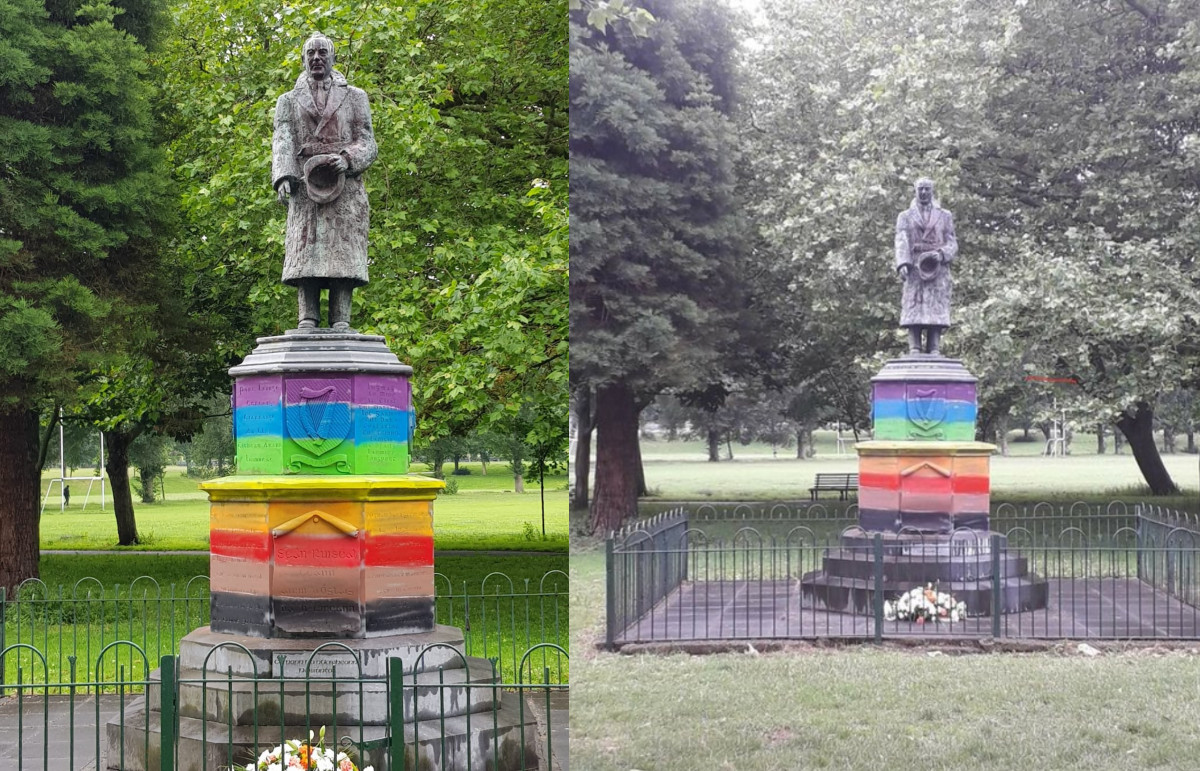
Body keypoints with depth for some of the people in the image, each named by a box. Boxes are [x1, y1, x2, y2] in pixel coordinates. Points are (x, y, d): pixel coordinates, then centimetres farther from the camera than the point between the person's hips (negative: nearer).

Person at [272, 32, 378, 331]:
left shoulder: (354, 97, 18)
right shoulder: (289, 101, 20)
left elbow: (367, 143, 10)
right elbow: (282, 142, 6)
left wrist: (348, 158, -12)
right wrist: (283, 177, -12)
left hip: (345, 186, -1)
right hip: (304, 185, 1)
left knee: (343, 249, -11)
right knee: (305, 249, -11)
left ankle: (341, 321, -16)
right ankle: (308, 319, -16)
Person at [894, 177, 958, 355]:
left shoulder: (945, 216, 19)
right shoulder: (905, 217, 17)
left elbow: (952, 244, 13)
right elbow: (901, 242, 3)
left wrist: (941, 254, -10)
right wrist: (902, 264, -15)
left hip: (938, 269, 1)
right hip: (914, 268, -1)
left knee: (937, 309, -9)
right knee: (913, 309, -10)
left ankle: (934, 349, -12)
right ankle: (914, 349, -14)